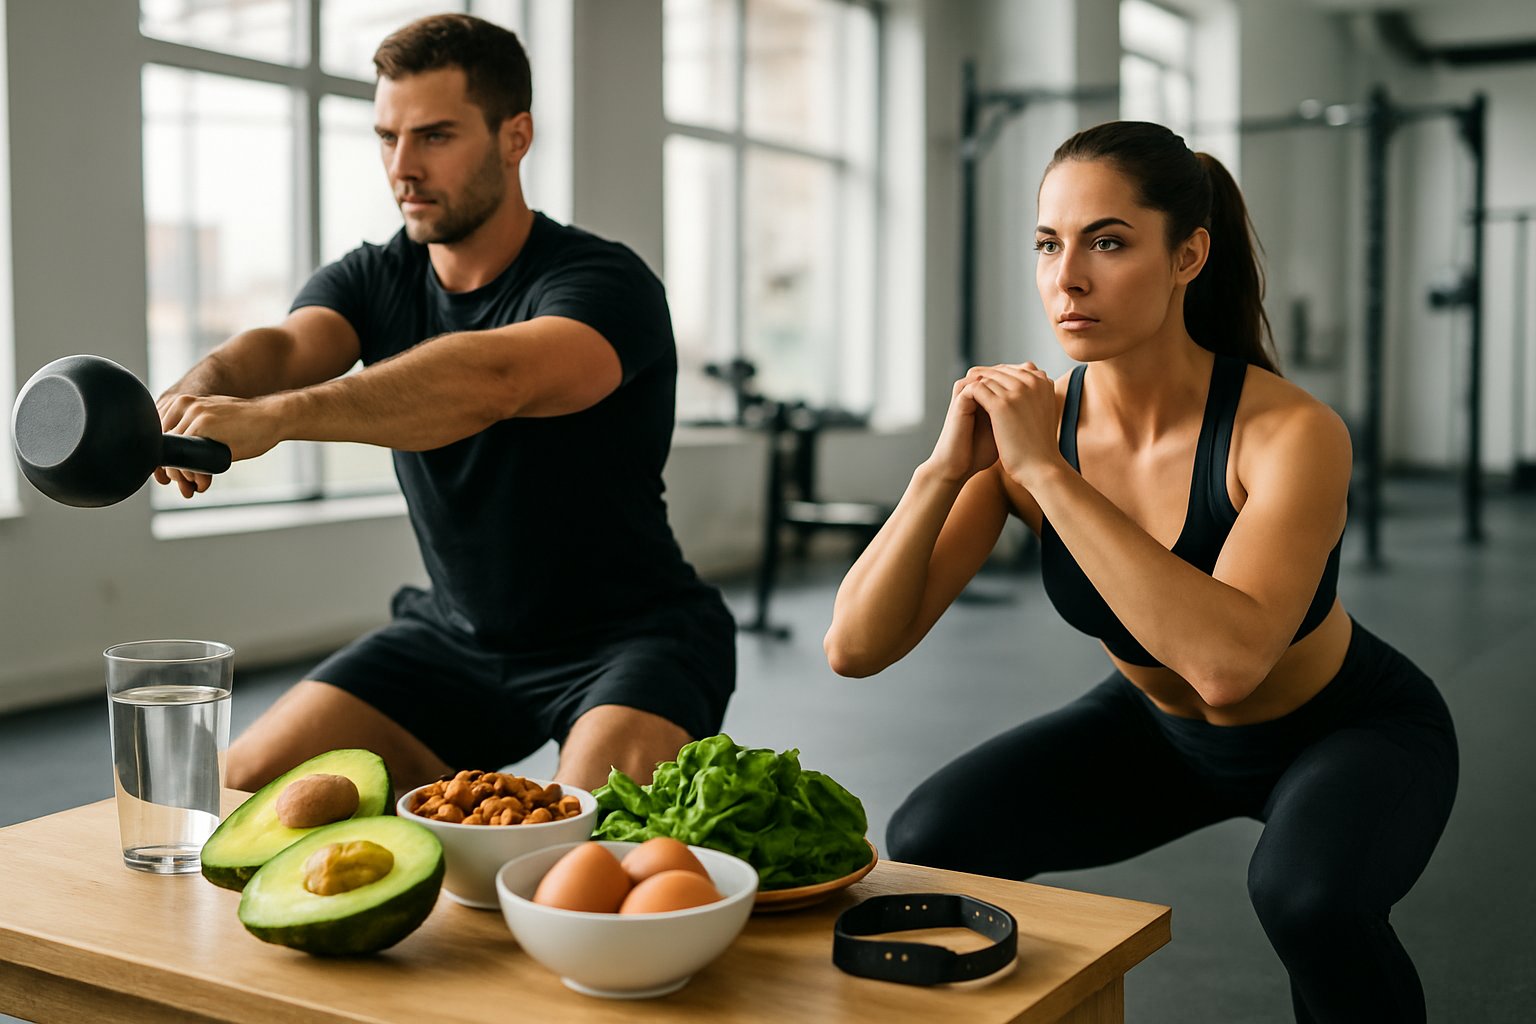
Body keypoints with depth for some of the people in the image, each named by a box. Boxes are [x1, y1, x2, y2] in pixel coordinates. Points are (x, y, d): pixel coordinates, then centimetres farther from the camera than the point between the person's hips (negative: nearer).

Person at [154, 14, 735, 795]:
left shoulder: (606, 284, -20)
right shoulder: (370, 281, 1)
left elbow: (491, 381, -42)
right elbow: (280, 347, -20)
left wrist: (274, 417, -52)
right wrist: (196, 395, -44)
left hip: (632, 635, -6)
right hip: (455, 635, 6)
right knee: (237, 792, -3)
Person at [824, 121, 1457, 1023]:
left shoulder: (1292, 433, -31)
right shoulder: (1025, 424, -19)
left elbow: (1226, 660, -47)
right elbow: (856, 648, -22)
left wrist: (1046, 473, -42)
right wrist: (945, 470, -35)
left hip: (1351, 730, -4)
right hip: (1164, 728, 4)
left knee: (1305, 890, -35)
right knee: (929, 841, -12)